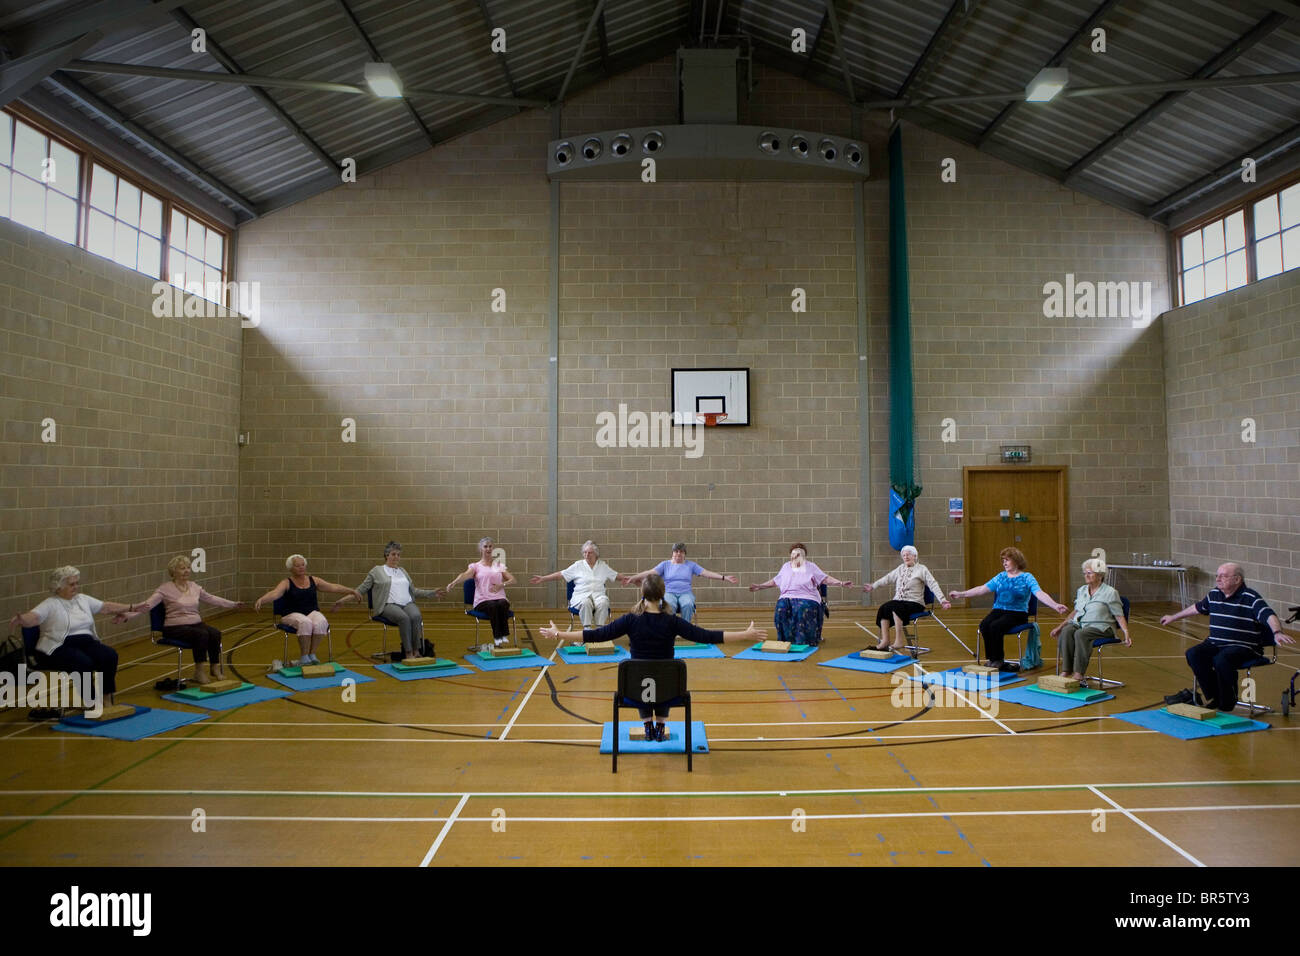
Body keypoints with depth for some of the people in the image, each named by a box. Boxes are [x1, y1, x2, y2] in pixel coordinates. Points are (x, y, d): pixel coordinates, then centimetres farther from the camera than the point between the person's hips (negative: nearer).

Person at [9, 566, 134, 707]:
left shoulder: (83, 599, 17)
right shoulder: (50, 604, -4)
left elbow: (107, 607, 22)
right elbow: (32, 617, -21)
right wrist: (20, 619, -44)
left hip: (86, 643, 6)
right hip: (59, 648, -6)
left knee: (110, 655, -21)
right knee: (84, 662, -34)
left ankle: (107, 699, -12)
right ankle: (90, 703, -19)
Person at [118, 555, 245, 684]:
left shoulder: (194, 586, 10)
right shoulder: (165, 589, -7)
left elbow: (211, 599, 22)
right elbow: (147, 605, -16)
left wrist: (233, 604, 27)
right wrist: (126, 615, -32)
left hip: (196, 624, 5)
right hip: (175, 627, -5)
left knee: (215, 633, -25)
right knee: (202, 634, -34)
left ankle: (215, 668, -8)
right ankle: (199, 672, -20)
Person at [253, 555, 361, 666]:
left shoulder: (314, 580, 12)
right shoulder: (287, 583, 0)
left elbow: (333, 587, 11)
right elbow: (274, 593, -19)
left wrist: (352, 591, 5)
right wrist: (260, 600, -39)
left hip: (312, 612, 3)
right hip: (293, 614, -3)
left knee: (320, 623, -32)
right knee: (305, 623, -37)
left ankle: (312, 655, -21)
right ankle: (304, 658, -29)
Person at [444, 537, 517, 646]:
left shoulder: (499, 566, 19)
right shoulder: (476, 566, 11)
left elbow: (512, 580, 13)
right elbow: (465, 575, -10)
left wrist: (502, 585, -8)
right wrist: (453, 583, -32)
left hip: (499, 598, 2)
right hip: (482, 601, -2)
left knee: (503, 604, -36)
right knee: (492, 606, -38)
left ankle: (504, 634, -32)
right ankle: (497, 637, -35)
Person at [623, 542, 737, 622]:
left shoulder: (691, 565, 17)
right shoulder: (665, 564, 15)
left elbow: (707, 573, 10)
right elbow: (651, 572, 4)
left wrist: (724, 577, -1)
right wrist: (634, 577, -11)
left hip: (685, 593, 1)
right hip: (669, 592, -1)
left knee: (688, 605, -36)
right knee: (670, 606, -37)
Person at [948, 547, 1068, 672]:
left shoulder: (1027, 578, 2)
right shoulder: (1001, 577, 16)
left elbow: (1040, 594, -12)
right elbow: (982, 589, 12)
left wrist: (1055, 606, -30)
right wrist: (961, 594, 6)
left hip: (1017, 613, -4)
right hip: (998, 610, 4)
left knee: (995, 626, -31)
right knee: (984, 625, -26)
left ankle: (997, 661, -15)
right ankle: (992, 660, -17)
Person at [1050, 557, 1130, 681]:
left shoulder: (1110, 592, 0)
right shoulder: (1081, 590, 18)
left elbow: (1119, 616, -2)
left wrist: (1126, 635, -15)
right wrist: (1059, 626, 20)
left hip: (1100, 627, -5)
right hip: (1079, 623, 5)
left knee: (1080, 634, -37)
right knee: (1066, 631, -30)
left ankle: (1078, 672, -34)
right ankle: (1066, 670, -31)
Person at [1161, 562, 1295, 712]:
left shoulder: (1250, 598, -9)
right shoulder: (1214, 594, 12)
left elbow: (1269, 615, -23)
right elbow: (1196, 608, 30)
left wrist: (1277, 632, -45)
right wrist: (1173, 617, 40)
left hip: (1243, 647, -6)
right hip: (1215, 643, 6)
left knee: (1222, 660, -35)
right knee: (1193, 654, -21)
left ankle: (1226, 703, -9)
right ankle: (1213, 698, -8)